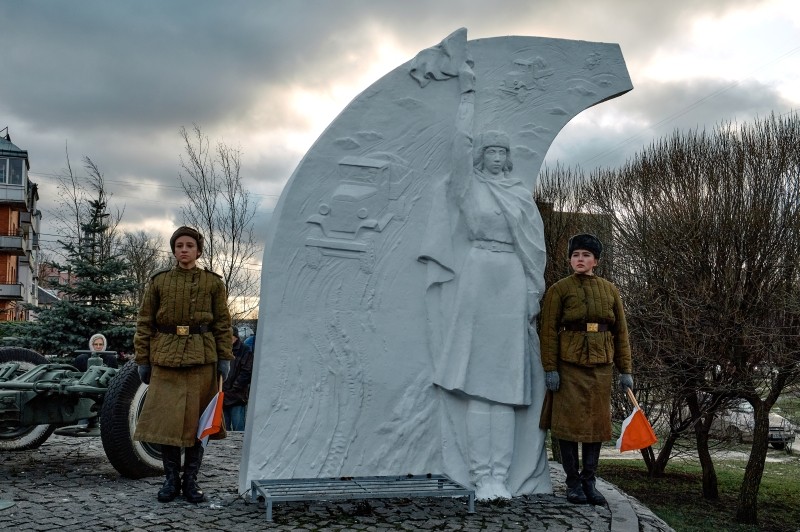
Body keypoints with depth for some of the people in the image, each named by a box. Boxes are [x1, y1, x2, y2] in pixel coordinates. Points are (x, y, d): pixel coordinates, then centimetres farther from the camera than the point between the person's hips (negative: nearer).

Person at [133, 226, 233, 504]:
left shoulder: (213, 282, 7)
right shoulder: (159, 281, 8)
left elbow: (223, 324, 6)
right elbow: (144, 323, 9)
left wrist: (224, 358, -1)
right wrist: (143, 359, 3)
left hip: (202, 360, 0)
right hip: (166, 359, 1)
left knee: (197, 419, 4)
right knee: (166, 420, 1)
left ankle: (190, 480, 15)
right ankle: (171, 479, 15)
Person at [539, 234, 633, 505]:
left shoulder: (610, 289, 12)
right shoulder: (559, 289, 1)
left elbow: (621, 332, 12)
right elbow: (549, 330, -4)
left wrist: (625, 370, 7)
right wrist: (550, 368, -12)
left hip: (601, 364, 4)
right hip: (570, 363, -4)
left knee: (598, 421, 6)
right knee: (570, 421, -1)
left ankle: (589, 481, 16)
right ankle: (573, 483, 9)